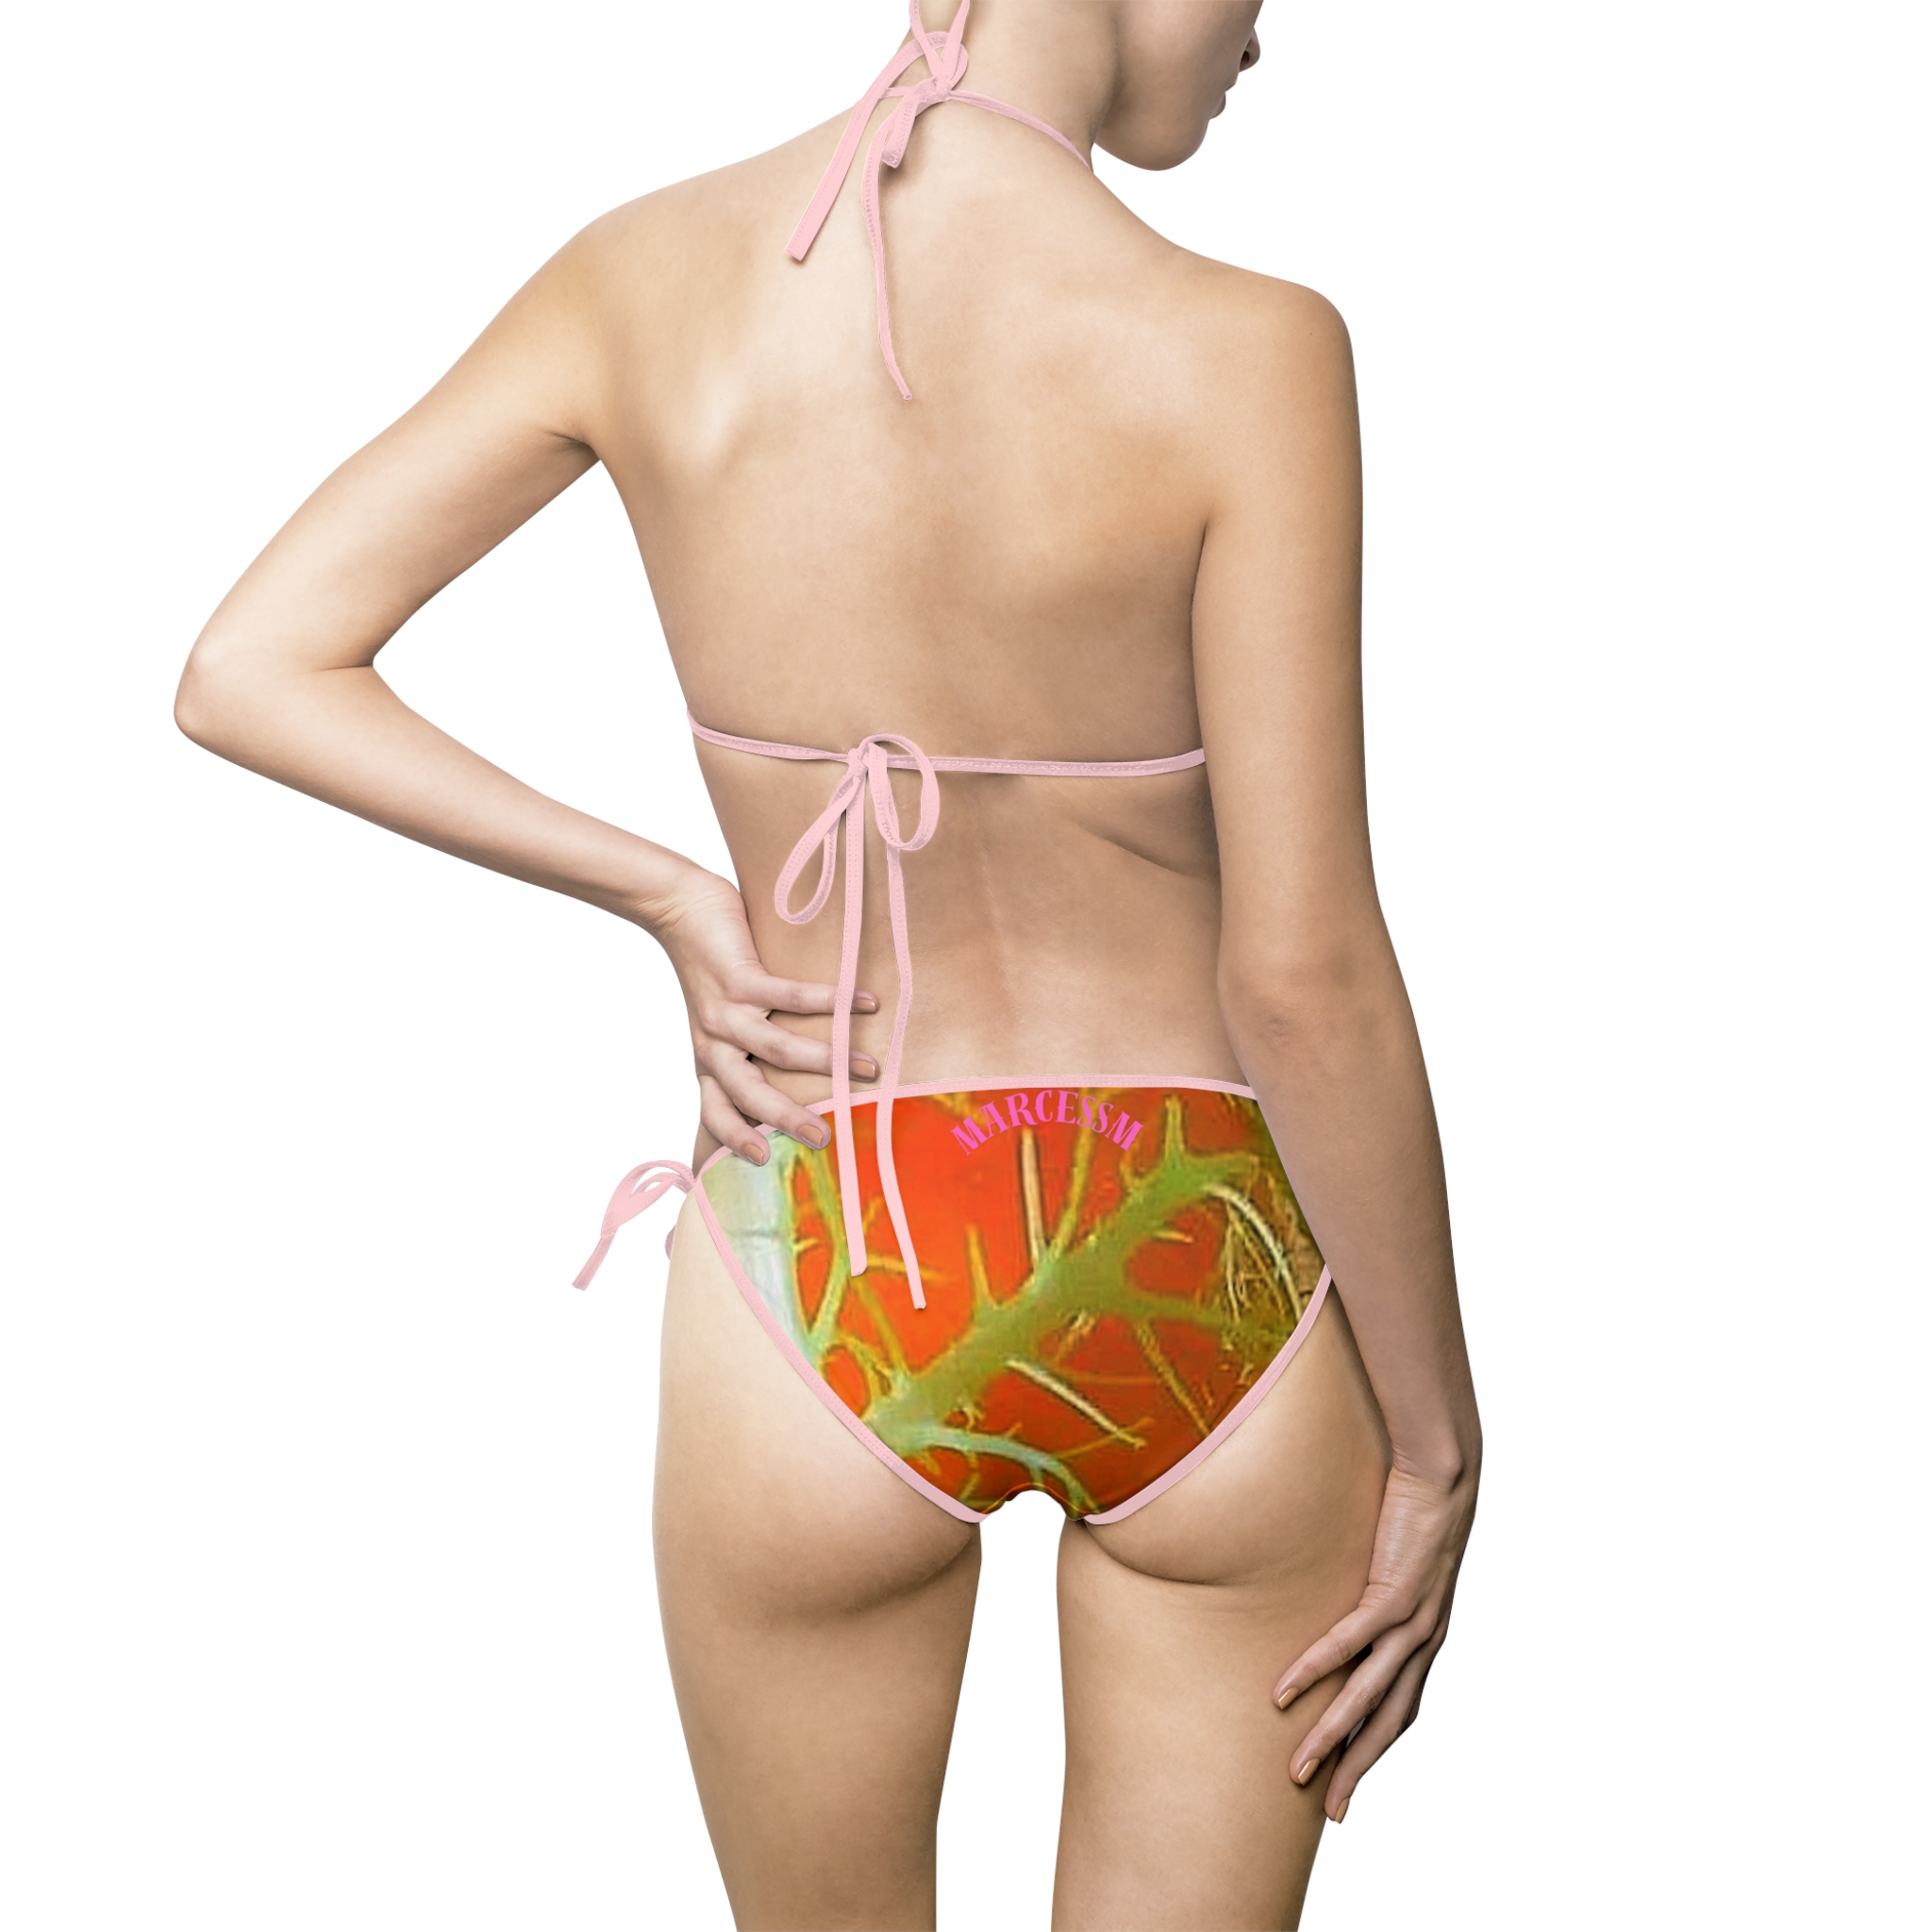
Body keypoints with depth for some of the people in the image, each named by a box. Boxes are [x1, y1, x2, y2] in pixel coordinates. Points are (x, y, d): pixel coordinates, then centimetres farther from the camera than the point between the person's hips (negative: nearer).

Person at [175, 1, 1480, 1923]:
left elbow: (242, 673, -4)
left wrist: (666, 899, -1)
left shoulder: (641, 277, -8)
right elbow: (1304, 978, -17)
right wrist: (1438, 1441, -4)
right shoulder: (1238, 354, -19)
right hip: (1200, 1307, -2)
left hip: (821, 1307, 3)